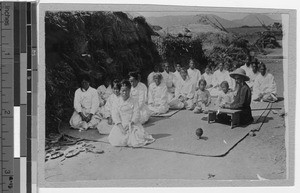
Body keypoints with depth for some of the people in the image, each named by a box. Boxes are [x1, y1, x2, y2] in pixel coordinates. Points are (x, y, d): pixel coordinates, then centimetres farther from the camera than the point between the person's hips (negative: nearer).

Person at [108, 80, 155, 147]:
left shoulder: (134, 102, -1)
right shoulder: (117, 102, 2)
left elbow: (136, 114, -6)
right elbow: (115, 115, -4)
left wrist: (129, 124, -18)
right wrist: (120, 126, -17)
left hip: (133, 124, -1)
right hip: (121, 125, 2)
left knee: (135, 142, -19)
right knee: (116, 141, -16)